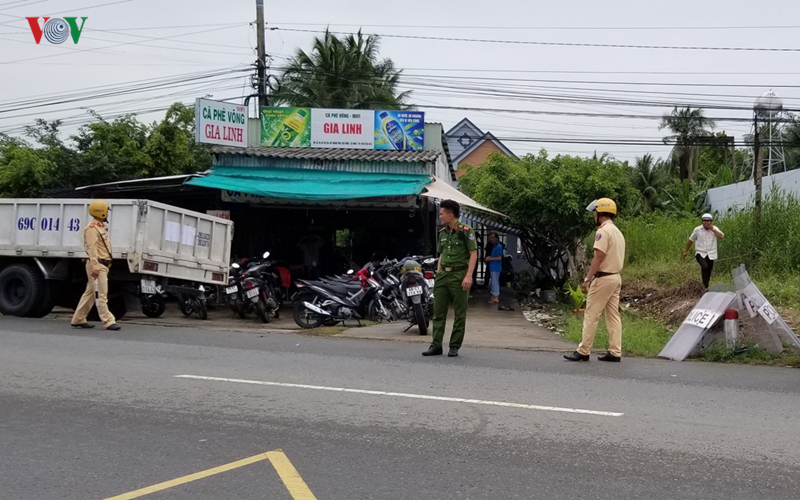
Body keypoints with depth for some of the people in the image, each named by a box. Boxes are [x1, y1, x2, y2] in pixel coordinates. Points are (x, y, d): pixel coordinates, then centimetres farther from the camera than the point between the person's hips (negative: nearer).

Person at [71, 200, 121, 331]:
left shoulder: (102, 227, 19)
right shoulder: (92, 228, -12)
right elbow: (92, 248, -20)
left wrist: (107, 264, 19)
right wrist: (95, 267, -27)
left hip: (103, 265, 10)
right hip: (97, 265, -10)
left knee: (89, 293, 14)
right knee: (102, 295, -10)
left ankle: (78, 319, 20)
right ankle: (108, 322, -11)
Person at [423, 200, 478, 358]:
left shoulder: (465, 231, -8)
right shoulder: (443, 232, 14)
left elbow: (473, 254, -11)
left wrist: (468, 276, -18)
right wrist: (438, 273, 13)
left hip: (459, 275, -7)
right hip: (443, 275, 7)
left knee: (460, 314, 1)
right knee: (438, 312, 4)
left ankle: (455, 346, 8)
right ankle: (436, 345, 8)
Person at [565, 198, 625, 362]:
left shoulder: (604, 230, -13)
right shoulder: (617, 232, 16)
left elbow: (599, 257, -19)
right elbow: (613, 257, 15)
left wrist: (587, 278, -19)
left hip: (603, 278, -9)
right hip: (616, 277, 9)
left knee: (591, 315, -5)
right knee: (613, 315, 8)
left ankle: (583, 351, -3)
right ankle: (615, 352, 8)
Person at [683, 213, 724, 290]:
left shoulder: (714, 229, 1)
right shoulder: (697, 229, -2)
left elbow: (721, 236, -16)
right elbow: (691, 240, 9)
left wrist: (712, 229, -19)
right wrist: (686, 251, 14)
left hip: (711, 254, 3)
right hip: (700, 253, -3)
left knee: (709, 271, 8)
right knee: (705, 267, -26)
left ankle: (706, 285, 25)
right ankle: (705, 287, -21)